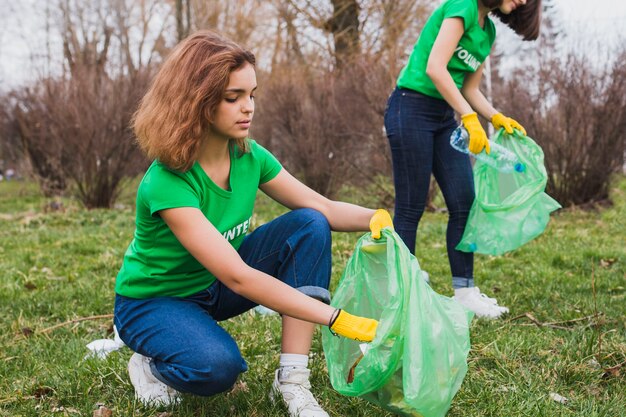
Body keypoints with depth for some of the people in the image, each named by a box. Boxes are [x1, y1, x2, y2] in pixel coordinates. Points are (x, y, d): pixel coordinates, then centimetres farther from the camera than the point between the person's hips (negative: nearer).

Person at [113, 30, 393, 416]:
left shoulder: (250, 156, -11)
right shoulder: (167, 183, -32)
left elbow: (324, 209, -7)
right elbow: (237, 277, -38)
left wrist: (375, 218, -30)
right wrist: (337, 319, -41)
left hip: (214, 286, 6)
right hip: (154, 301, -6)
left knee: (310, 226, -17)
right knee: (218, 365, -38)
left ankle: (292, 382, -17)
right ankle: (152, 363, 0)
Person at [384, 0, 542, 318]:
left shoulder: (488, 31, 14)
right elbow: (435, 68, -23)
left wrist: (497, 118, 2)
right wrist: (470, 118, -24)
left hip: (444, 117, 9)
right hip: (411, 109, -9)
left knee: (464, 204, 3)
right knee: (411, 208, -4)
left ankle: (464, 292, 10)